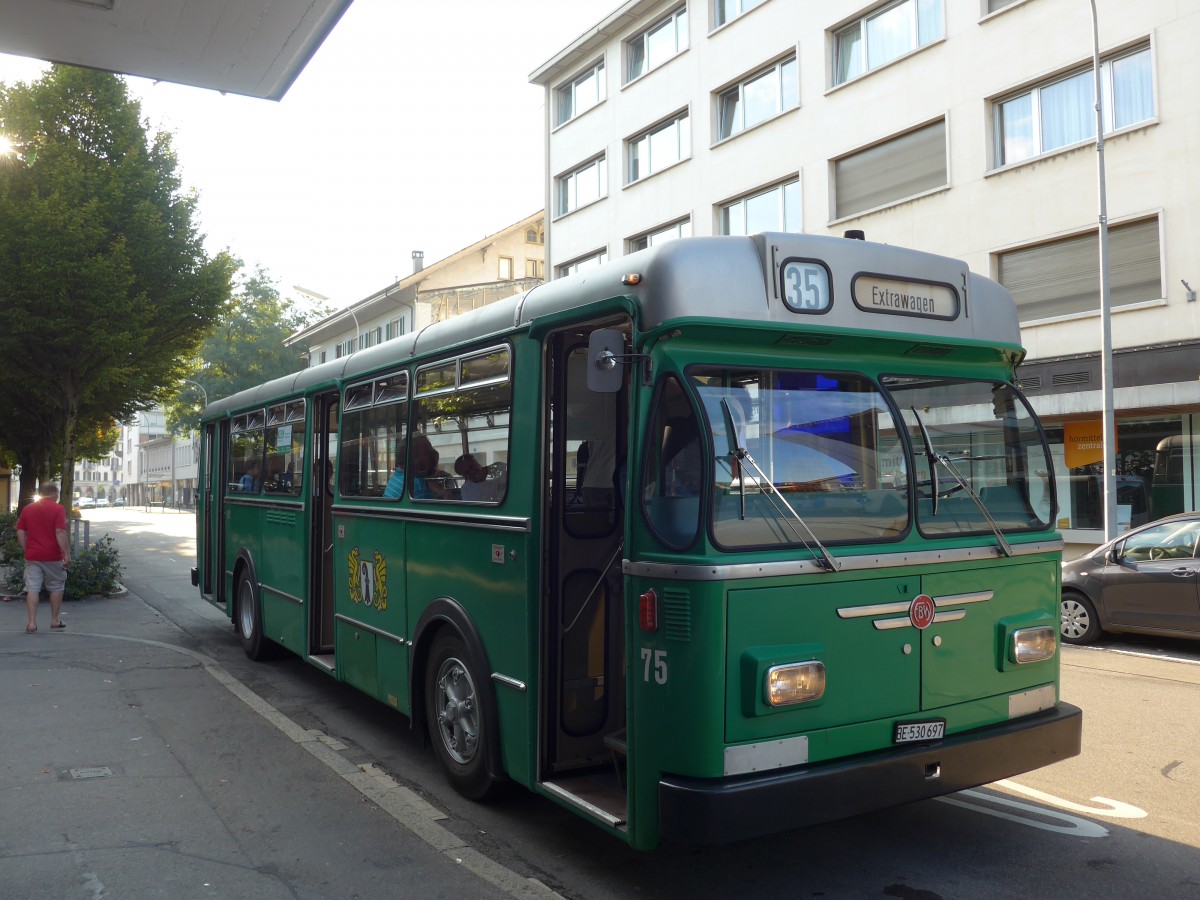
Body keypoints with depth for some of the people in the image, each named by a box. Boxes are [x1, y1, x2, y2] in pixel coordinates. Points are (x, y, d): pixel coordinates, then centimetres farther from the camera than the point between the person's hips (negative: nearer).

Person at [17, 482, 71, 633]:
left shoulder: (27, 509, 8)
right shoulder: (58, 509, -7)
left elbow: (20, 533, 7)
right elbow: (60, 532, -16)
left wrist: (26, 551, 15)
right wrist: (66, 553, -13)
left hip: (32, 556, 3)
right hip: (53, 556, -3)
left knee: (32, 588, 3)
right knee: (56, 587, 12)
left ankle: (32, 623, -1)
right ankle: (55, 621, 18)